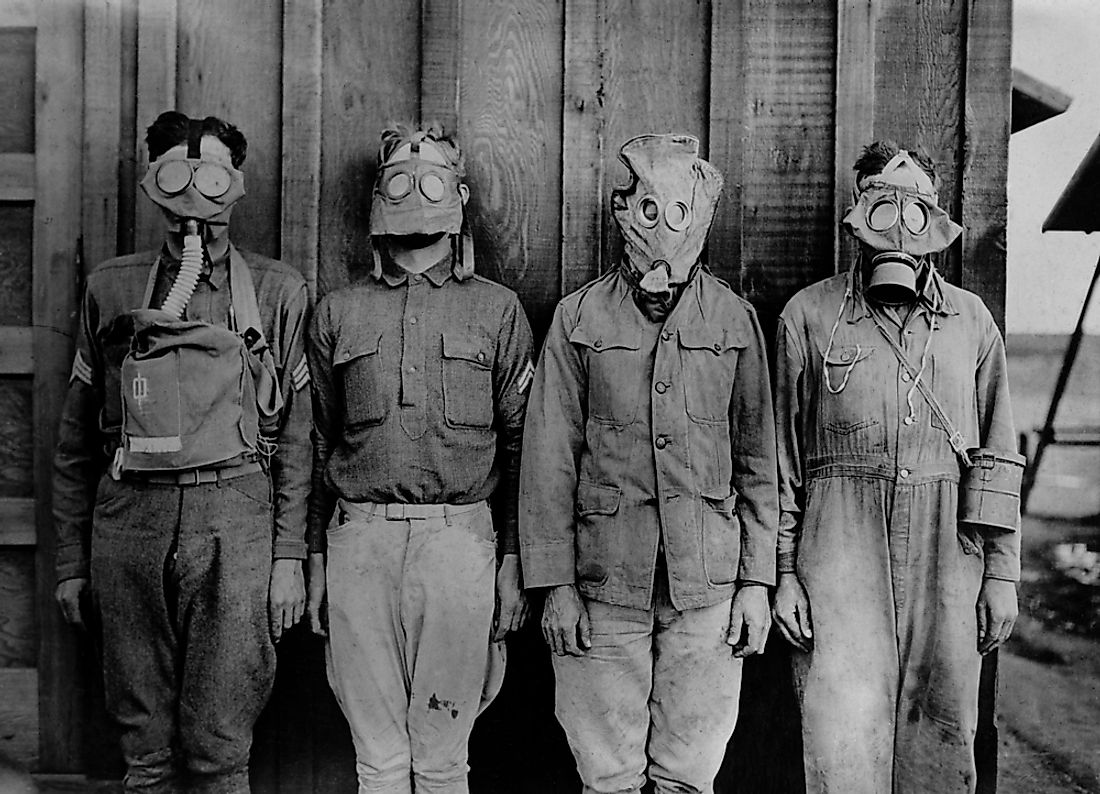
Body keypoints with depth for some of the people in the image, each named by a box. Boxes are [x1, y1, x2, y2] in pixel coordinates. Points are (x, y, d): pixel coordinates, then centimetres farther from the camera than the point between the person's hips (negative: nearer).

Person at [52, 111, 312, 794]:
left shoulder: (278, 290, 8)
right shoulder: (113, 288, 13)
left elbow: (297, 437, 6)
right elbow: (76, 439, 15)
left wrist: (290, 556, 0)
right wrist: (72, 560, 13)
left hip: (233, 514, -2)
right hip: (130, 513, 2)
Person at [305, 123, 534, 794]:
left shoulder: (497, 310, 7)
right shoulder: (339, 312, 12)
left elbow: (518, 442, 5)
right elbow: (318, 443, 14)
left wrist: (512, 559, -1)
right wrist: (316, 558, 10)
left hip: (460, 538, -1)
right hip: (360, 539, 2)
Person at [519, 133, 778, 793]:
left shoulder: (734, 319, 5)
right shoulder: (579, 318, 2)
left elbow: (757, 459, 8)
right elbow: (549, 459, 2)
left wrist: (757, 581, 4)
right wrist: (554, 583, -3)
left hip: (708, 584, 1)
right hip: (605, 585, -1)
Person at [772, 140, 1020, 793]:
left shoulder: (971, 319, 12)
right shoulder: (809, 314, 6)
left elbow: (999, 451, 13)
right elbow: (783, 450, 6)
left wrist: (1003, 574, 8)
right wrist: (782, 570, 1)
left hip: (948, 549, 2)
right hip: (841, 543, -2)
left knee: (941, 739, 7)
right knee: (844, 737, -8)